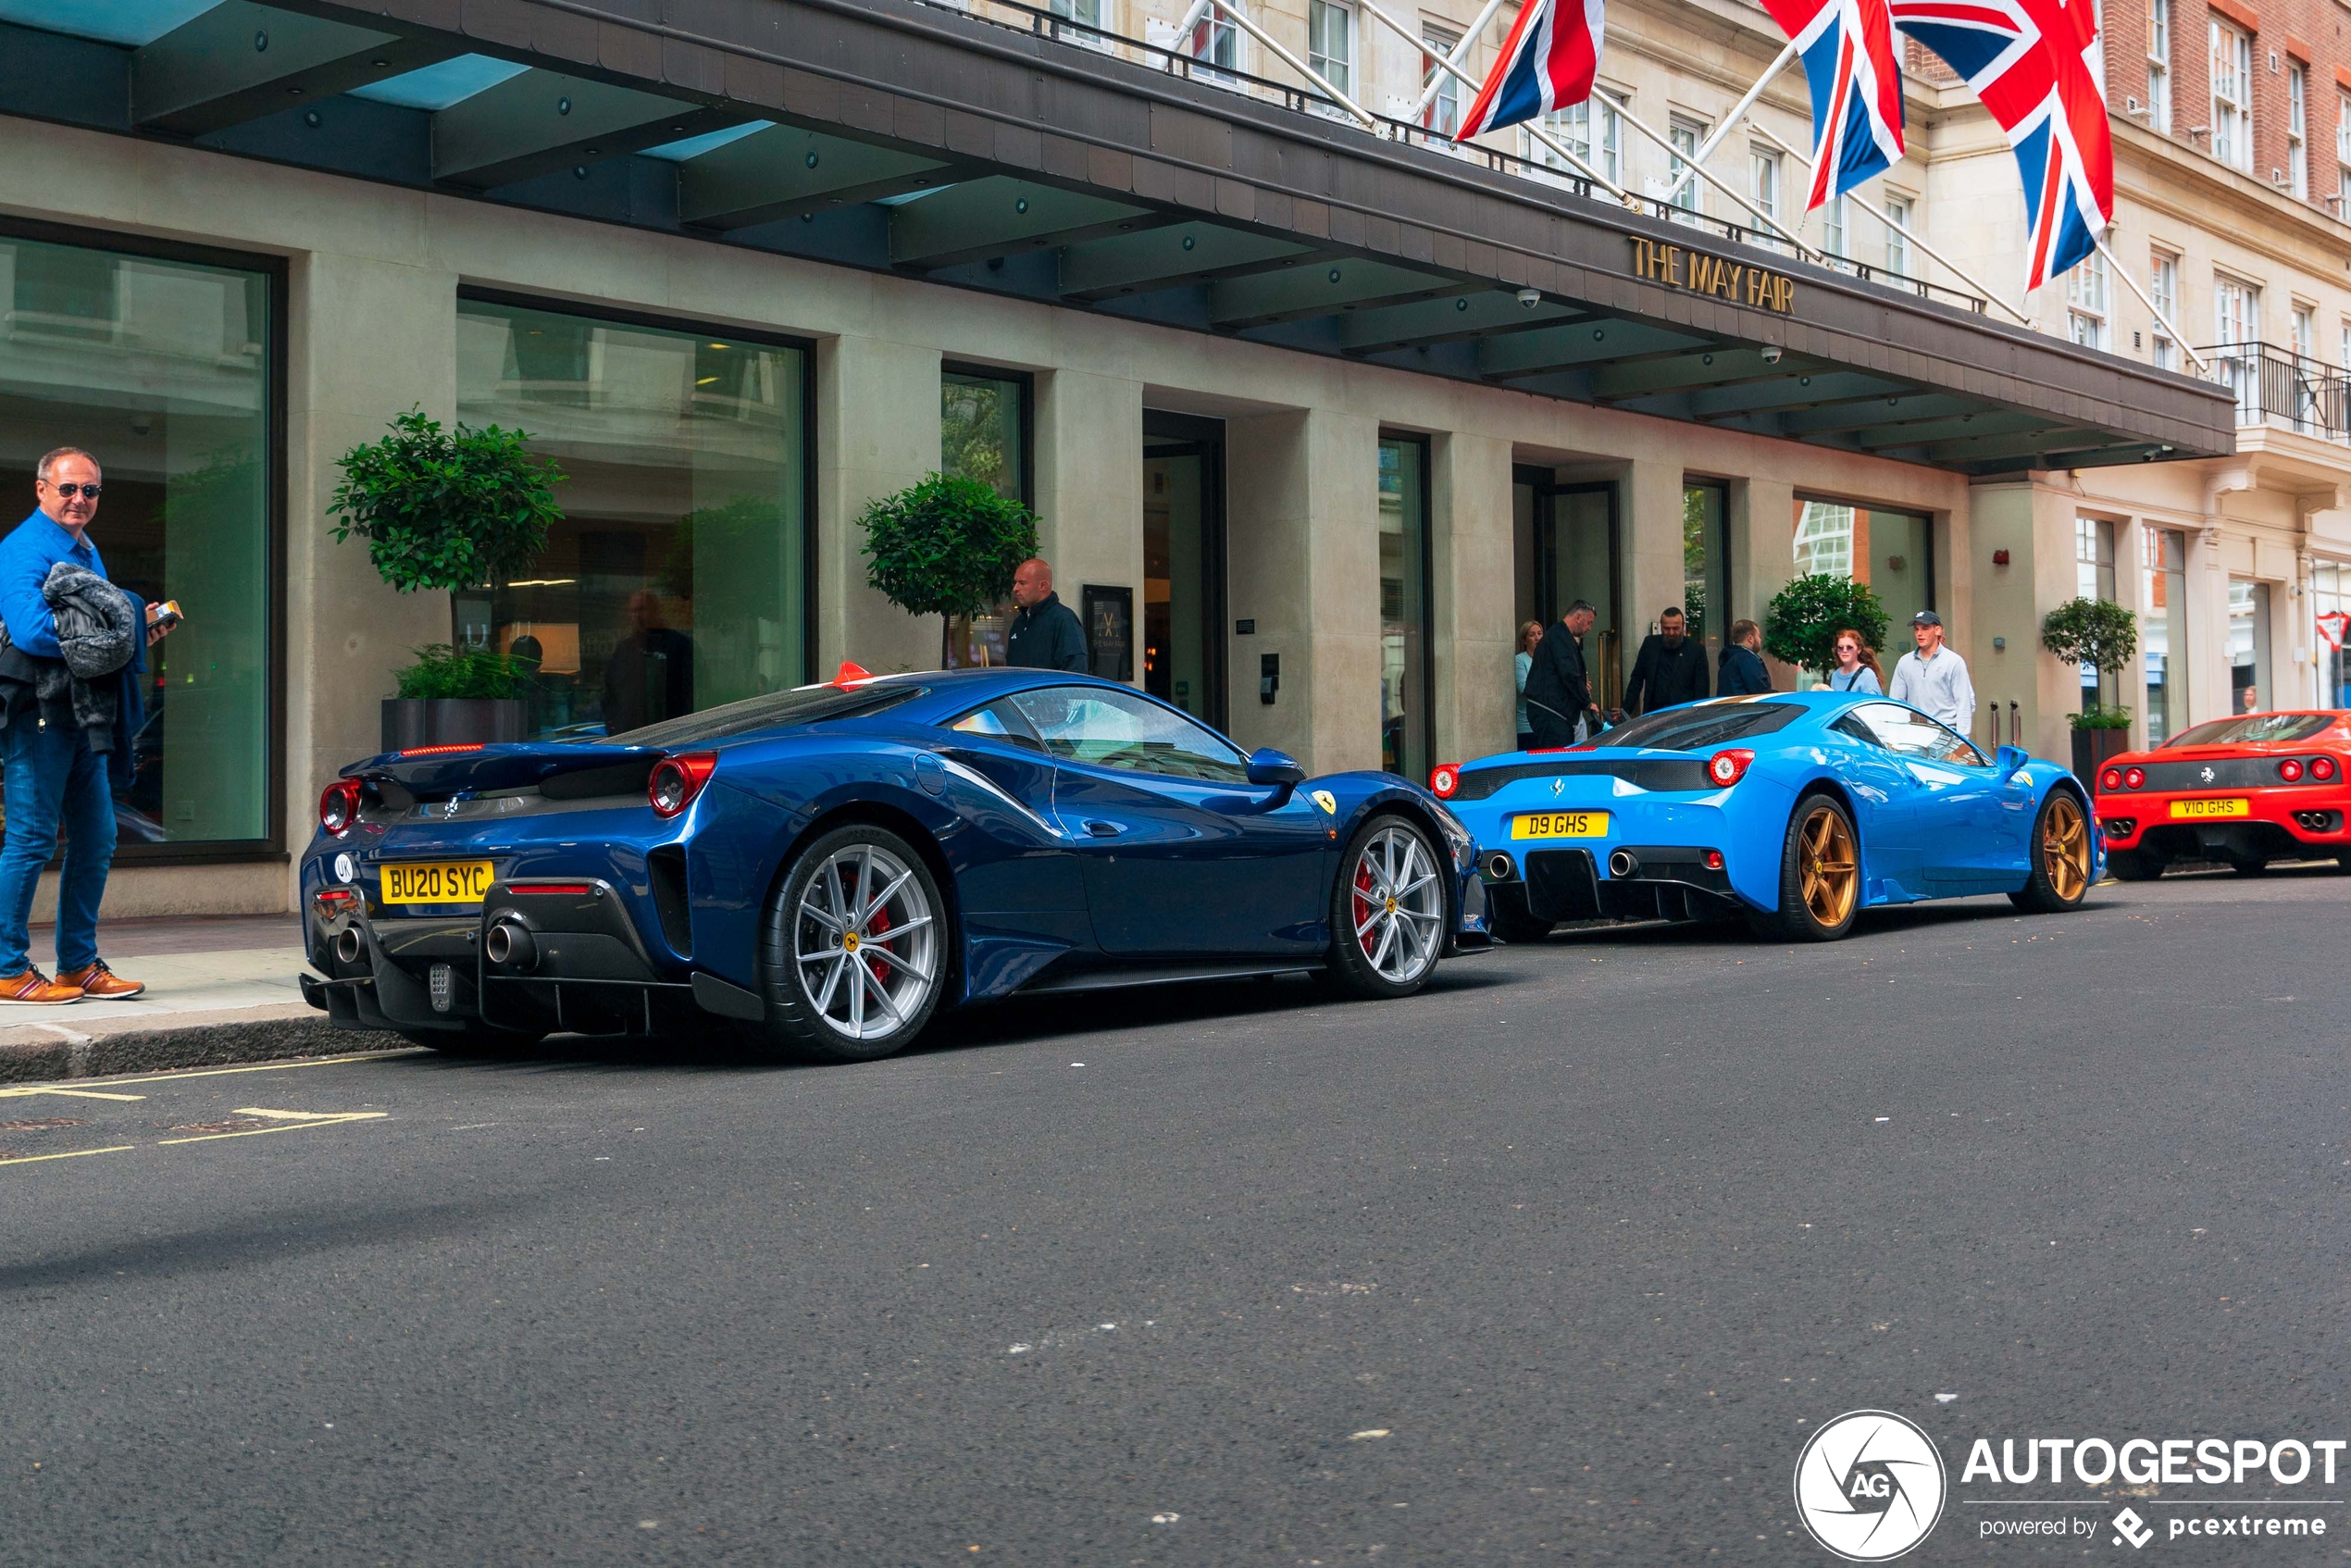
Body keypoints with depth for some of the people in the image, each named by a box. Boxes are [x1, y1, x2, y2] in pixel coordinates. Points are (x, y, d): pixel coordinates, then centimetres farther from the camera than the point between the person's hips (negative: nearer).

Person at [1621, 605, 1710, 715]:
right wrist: (1625, 711, 5)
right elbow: (1637, 680, 12)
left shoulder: (1697, 650, 0)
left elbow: (1701, 689, 1)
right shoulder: (1650, 644, 8)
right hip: (1653, 714, 2)